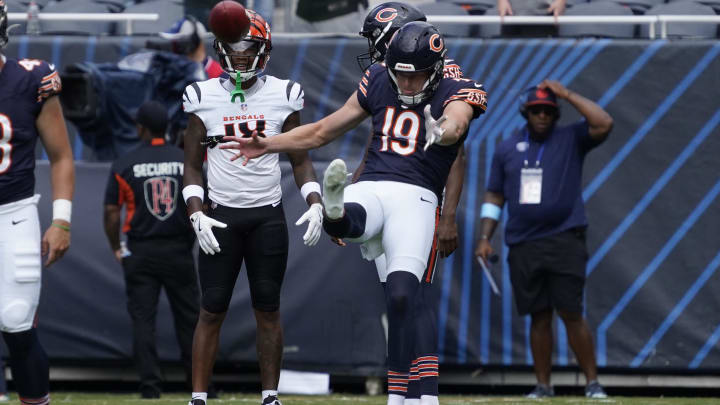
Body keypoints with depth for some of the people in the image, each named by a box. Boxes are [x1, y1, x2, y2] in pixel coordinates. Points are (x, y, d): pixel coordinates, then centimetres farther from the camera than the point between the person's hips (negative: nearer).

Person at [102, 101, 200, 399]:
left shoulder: (124, 165, -3)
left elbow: (111, 212, -3)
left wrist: (116, 249, 9)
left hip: (139, 254, -1)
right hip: (179, 252, 1)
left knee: (143, 319, 2)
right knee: (188, 318, 8)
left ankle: (150, 385, -3)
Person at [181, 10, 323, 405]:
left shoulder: (282, 96, 1)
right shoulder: (205, 98, 0)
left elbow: (300, 160, 8)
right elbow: (192, 165, 5)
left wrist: (315, 204, -6)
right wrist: (196, 214, -8)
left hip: (268, 217, 1)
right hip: (221, 216, -1)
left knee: (268, 309, 4)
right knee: (212, 309, -2)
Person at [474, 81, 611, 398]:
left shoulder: (571, 140, 5)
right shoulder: (507, 149, 13)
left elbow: (604, 123, -12)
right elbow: (494, 196, 16)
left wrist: (567, 94, -8)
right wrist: (485, 238, 8)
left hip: (565, 241, -3)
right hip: (523, 247, 3)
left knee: (571, 313, -8)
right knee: (539, 316, 5)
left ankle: (592, 383, -2)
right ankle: (543, 385, 11)